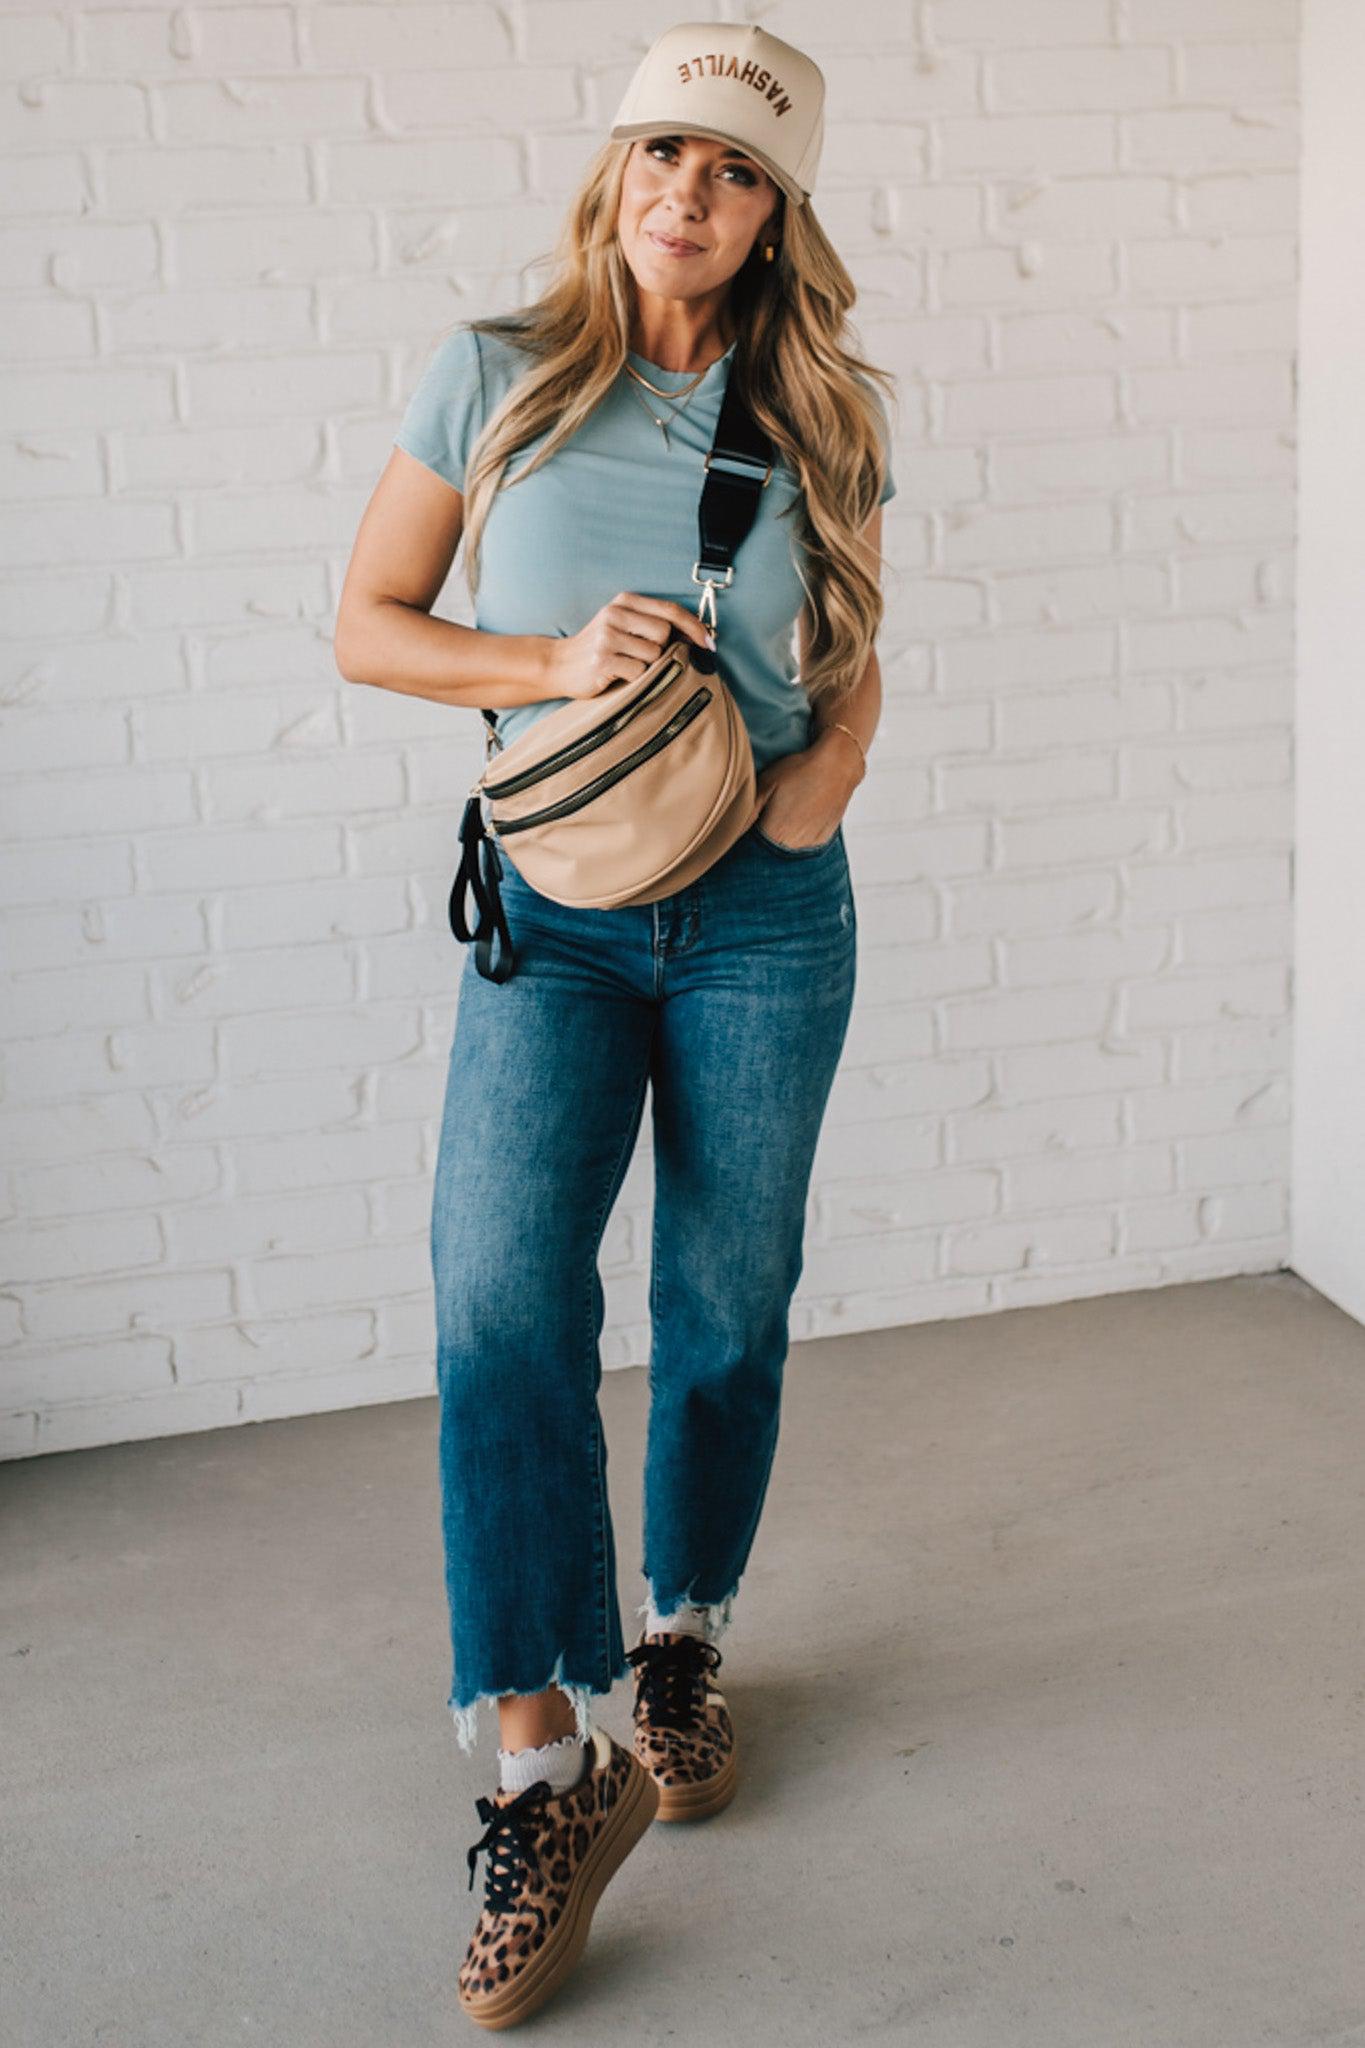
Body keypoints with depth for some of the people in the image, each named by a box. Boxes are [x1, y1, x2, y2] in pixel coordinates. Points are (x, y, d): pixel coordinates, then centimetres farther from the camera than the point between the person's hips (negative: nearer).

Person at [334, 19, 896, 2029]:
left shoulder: (817, 420, 3)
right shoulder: (495, 378, -1)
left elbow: (853, 664, 13)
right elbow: (367, 623, 2)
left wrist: (822, 778, -8)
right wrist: (549, 663, -14)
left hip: (765, 917, 2)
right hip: (552, 915, -1)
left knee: (727, 1307, 9)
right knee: (502, 1299, -17)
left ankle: (683, 1640, 33)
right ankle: (547, 1768, -9)